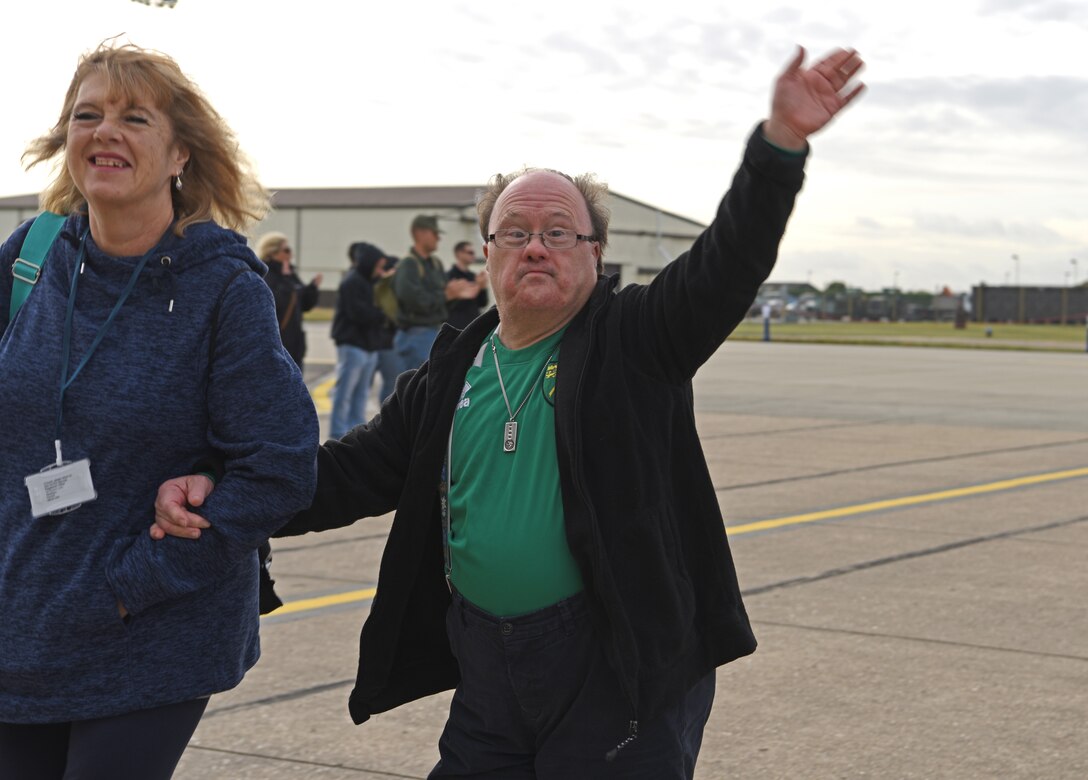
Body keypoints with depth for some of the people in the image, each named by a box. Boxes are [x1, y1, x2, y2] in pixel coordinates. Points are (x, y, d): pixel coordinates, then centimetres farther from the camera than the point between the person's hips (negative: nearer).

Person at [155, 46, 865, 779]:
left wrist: (781, 142, -32)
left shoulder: (635, 340, -3)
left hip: (624, 665, -5)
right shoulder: (452, 370, 10)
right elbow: (355, 470, 11)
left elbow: (729, 263, -17)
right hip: (488, 672, 5)